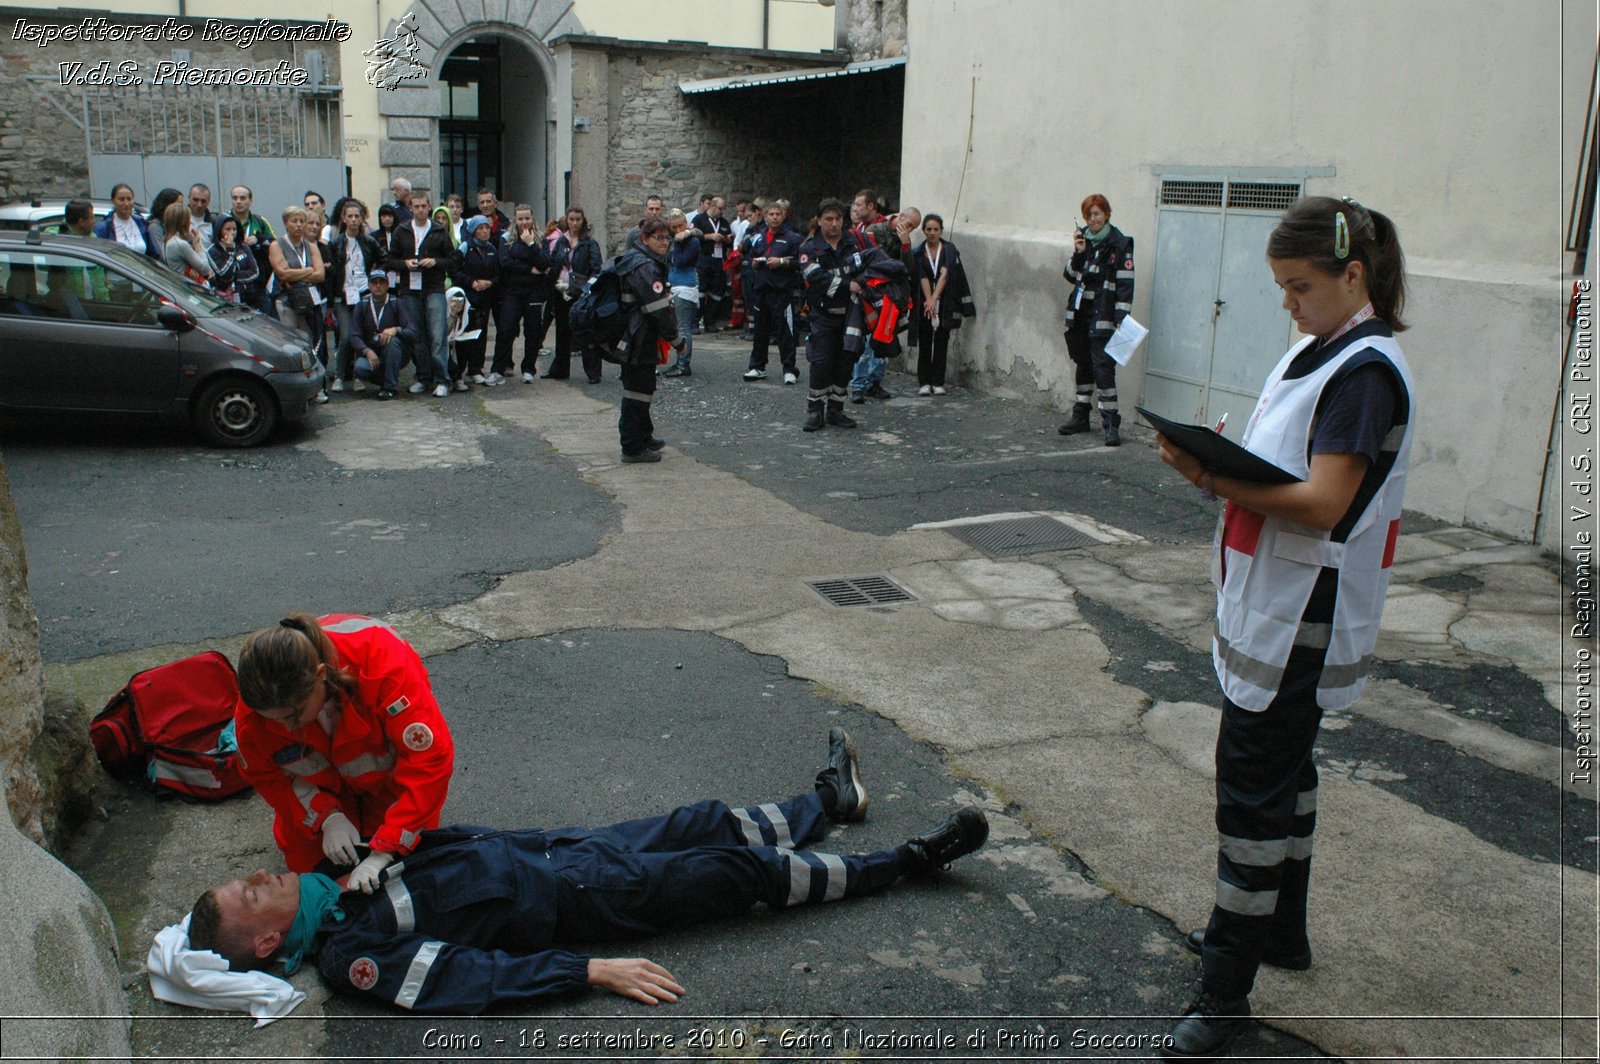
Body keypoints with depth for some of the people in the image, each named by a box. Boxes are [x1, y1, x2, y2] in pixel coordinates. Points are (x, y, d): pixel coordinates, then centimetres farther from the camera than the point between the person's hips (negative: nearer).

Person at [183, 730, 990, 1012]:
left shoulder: (338, 880, 6)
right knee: (741, 871, -4)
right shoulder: (350, 957, -18)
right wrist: (595, 972, -26)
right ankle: (911, 861, 9)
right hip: (573, 900, -7)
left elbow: (436, 838, 18)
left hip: (546, 848, 7)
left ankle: (831, 798, 36)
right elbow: (476, 975, -24)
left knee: (708, 824, 12)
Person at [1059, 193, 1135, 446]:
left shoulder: (1120, 244, -7)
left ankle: (1111, 423, -10)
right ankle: (1080, 417, 24)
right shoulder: (1082, 238, 10)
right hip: (1079, 313, 6)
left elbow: (1125, 284, -10)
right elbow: (1070, 275, 10)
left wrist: (1121, 319, -16)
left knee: (1103, 367, -11)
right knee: (1083, 365, 14)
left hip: (1103, 317, -6)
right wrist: (1078, 253, -7)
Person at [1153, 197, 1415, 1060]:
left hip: (1304, 622, -10)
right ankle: (1279, 930, 38)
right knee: (1281, 770, 20)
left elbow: (1321, 504, -24)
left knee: (1254, 787, -4)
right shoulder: (1317, 351, 12)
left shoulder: (1367, 371, -18)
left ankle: (1226, 984, 7)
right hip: (1272, 608, 10)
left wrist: (1214, 477, -25)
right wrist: (1215, 466, -4)